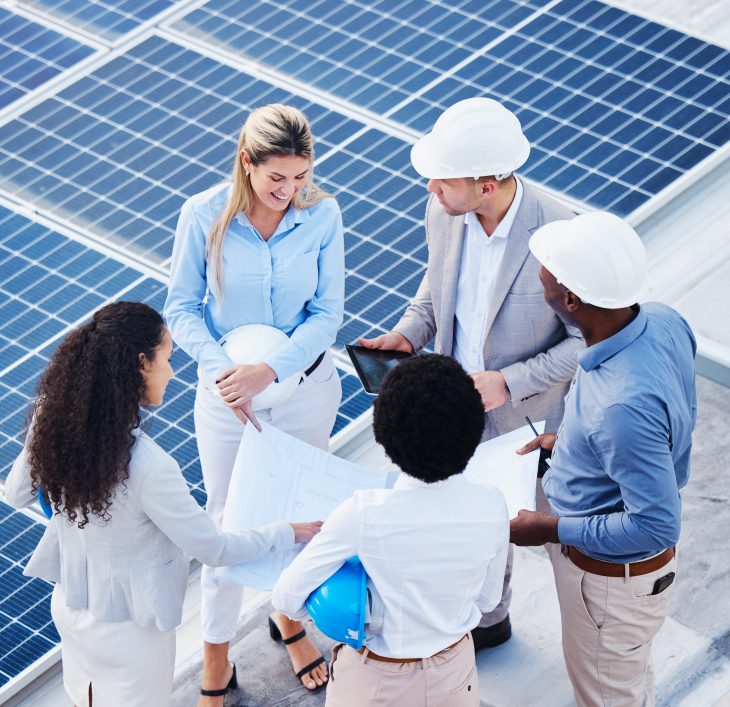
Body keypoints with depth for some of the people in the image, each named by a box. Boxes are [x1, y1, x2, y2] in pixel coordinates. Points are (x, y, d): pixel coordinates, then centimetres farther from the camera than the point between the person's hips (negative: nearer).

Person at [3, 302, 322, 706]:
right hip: (128, 626, -6)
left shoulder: (53, 422, -18)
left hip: (68, 607, 6)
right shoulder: (148, 467, -36)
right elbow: (214, 549, -23)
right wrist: (288, 534, -8)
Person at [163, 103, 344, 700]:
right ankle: (216, 658, 26)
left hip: (305, 385, 1)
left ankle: (290, 614, 46)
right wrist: (219, 367, -23)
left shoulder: (322, 216, -14)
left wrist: (268, 371, -22)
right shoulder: (204, 216, -17)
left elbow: (327, 314, -10)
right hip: (227, 390, -1)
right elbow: (182, 308, -7)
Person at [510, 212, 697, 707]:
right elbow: (678, 419, 4)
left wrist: (551, 529, -22)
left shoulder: (623, 406, -43)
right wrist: (573, 440, 7)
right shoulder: (662, 321, -17)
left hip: (614, 576, -8)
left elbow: (656, 527, -33)